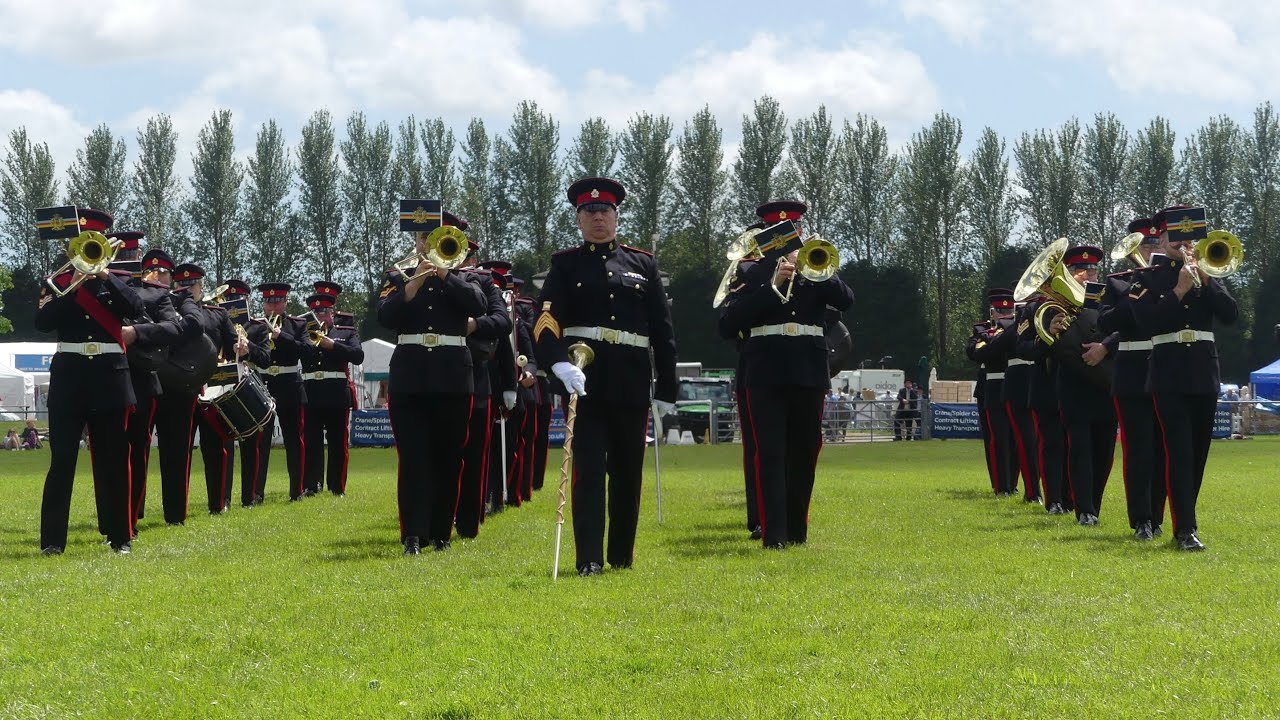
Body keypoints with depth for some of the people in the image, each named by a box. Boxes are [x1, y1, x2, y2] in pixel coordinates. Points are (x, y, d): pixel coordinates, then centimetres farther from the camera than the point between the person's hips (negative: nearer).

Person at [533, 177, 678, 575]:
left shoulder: (642, 263, 11)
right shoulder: (567, 264, 5)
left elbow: (663, 330, 10)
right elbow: (547, 318, -10)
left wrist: (667, 389, 6)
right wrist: (559, 362, -29)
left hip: (632, 381, 3)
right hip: (584, 378, -3)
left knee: (627, 470, 9)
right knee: (588, 467, -8)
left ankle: (622, 555, 21)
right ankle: (590, 559, -10)